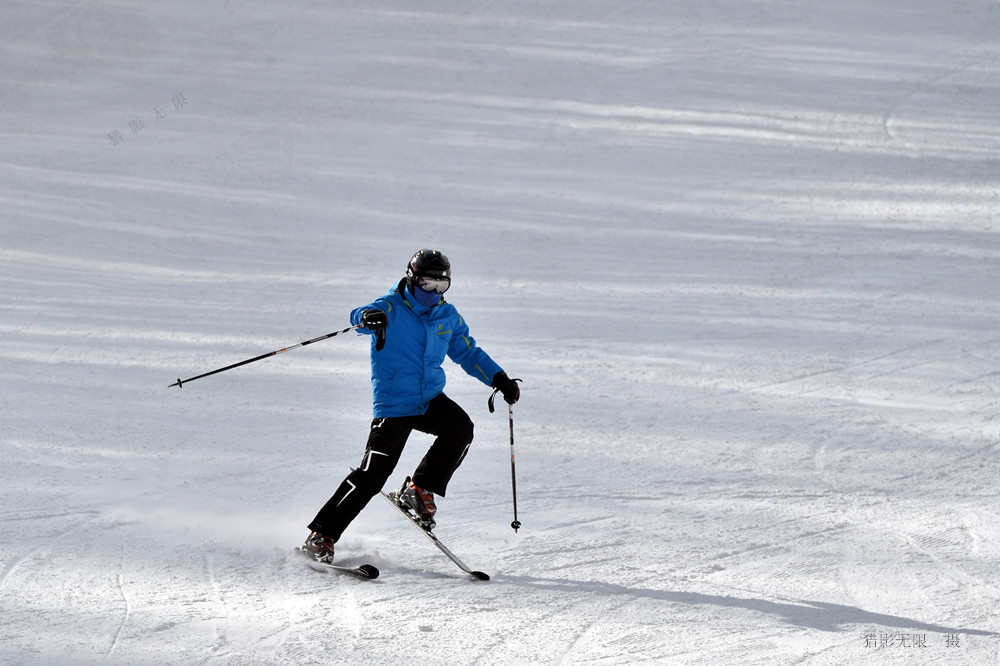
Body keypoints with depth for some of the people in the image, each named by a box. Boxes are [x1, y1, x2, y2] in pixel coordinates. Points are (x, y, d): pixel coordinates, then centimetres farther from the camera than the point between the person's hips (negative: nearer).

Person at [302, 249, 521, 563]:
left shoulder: (448, 317, 10)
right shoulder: (391, 309, -7)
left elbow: (468, 353, 22)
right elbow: (359, 316, -27)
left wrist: (499, 379, 10)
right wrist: (368, 317, -52)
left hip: (430, 399, 5)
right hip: (393, 404, -5)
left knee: (460, 427, -24)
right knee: (372, 473, -11)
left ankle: (419, 490, -6)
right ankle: (321, 536, -3)